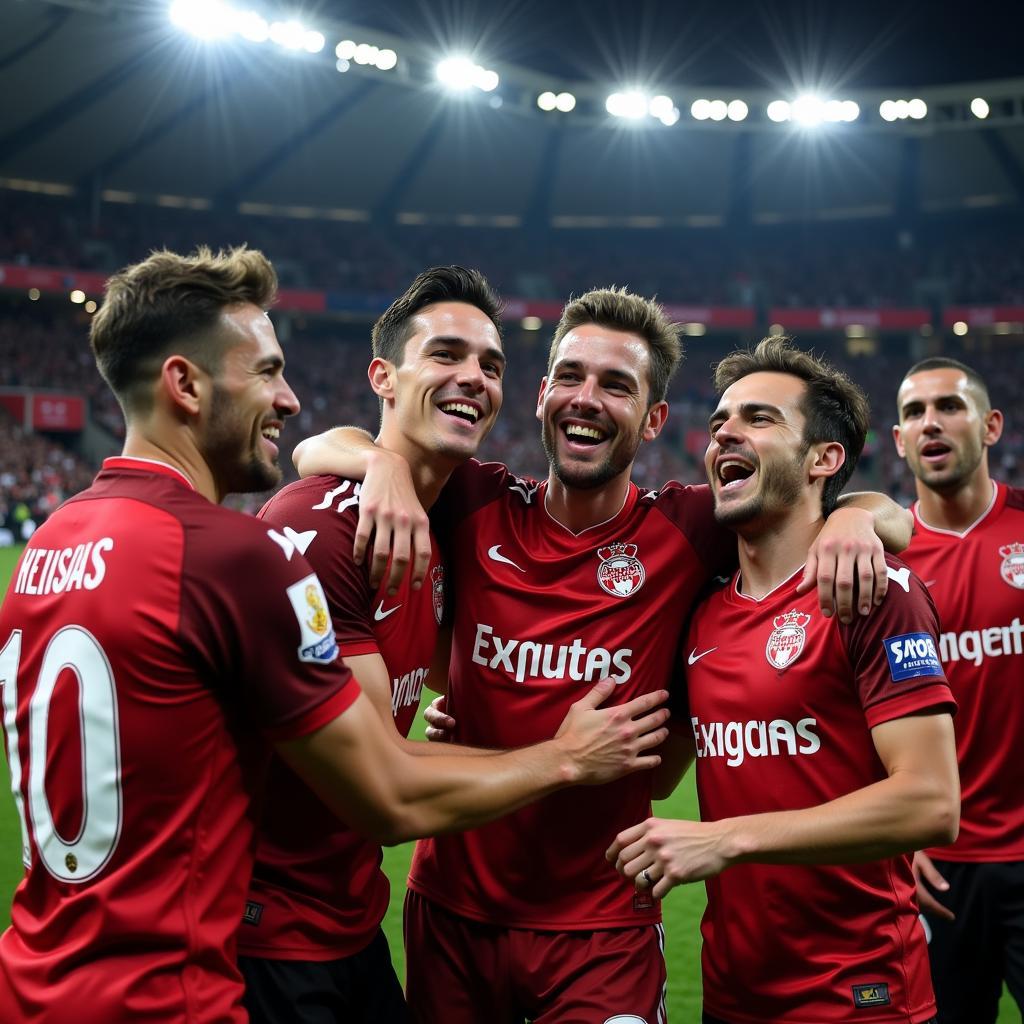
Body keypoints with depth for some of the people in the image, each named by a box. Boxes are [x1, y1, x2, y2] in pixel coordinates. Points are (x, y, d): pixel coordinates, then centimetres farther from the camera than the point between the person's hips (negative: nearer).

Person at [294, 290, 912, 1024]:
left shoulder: (685, 531, -7)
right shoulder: (479, 509, -4)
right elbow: (318, 450, -1)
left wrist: (853, 516, -22)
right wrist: (390, 461, -22)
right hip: (452, 907, 2)